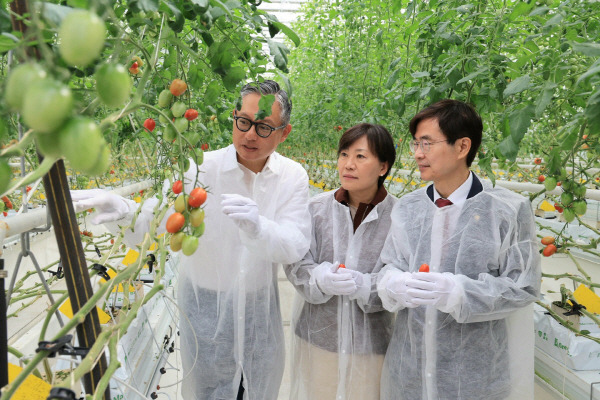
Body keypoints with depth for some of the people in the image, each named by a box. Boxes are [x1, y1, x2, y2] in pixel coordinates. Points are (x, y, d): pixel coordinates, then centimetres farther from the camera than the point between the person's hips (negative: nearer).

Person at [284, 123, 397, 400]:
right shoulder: (316, 208, -2)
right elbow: (296, 265, -4)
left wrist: (364, 285, -28)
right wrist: (321, 278, -24)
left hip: (371, 343, -2)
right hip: (316, 336, 2)